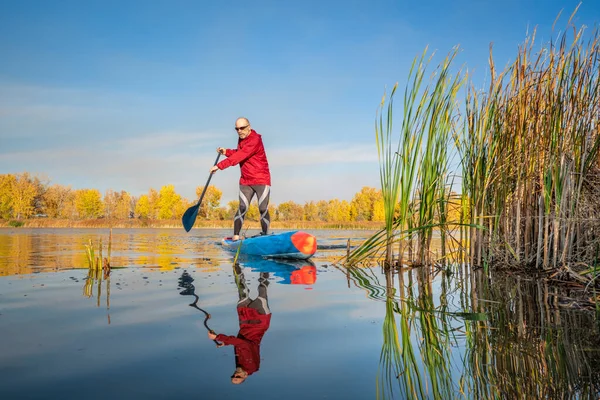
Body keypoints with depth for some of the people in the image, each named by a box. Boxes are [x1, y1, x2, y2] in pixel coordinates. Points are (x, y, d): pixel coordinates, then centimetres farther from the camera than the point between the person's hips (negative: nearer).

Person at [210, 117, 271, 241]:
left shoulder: (255, 140, -20)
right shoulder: (241, 139, 8)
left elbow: (239, 157, -28)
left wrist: (219, 166, -29)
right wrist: (226, 151, 3)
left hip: (261, 180, -6)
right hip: (245, 181, 6)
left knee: (263, 209, -7)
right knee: (242, 208, -5)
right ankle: (235, 236, -4)